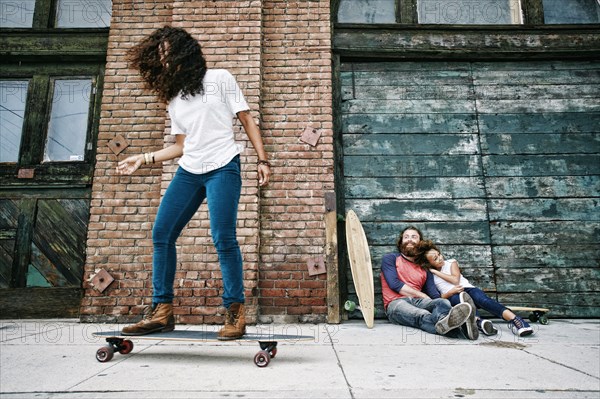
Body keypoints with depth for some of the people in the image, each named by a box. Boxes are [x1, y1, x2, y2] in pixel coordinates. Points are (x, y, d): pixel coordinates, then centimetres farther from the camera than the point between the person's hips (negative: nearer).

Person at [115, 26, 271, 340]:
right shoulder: (174, 99, 20)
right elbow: (181, 147, 20)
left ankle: (235, 312, -4)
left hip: (223, 168, -6)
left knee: (223, 238, -15)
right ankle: (162, 311, 6)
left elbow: (247, 121, 3)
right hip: (188, 172, 6)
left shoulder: (220, 79, 5)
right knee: (161, 234, -2)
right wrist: (143, 159, 16)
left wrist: (262, 160, -6)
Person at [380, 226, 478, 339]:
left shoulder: (425, 268, 24)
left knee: (444, 302, -29)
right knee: (422, 315, -37)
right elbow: (395, 284, -3)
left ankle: (442, 324, -65)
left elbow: (434, 294, 11)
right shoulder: (390, 258, 13)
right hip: (396, 303, -4)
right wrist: (423, 295, -2)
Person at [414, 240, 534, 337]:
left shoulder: (451, 262, 19)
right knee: (459, 299, -42)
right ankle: (479, 322, -72)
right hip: (451, 297, -2)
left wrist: (436, 272, 6)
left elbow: (455, 279, 0)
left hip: (468, 289, 2)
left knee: (482, 299, -35)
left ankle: (514, 320, -59)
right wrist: (449, 293, -14)